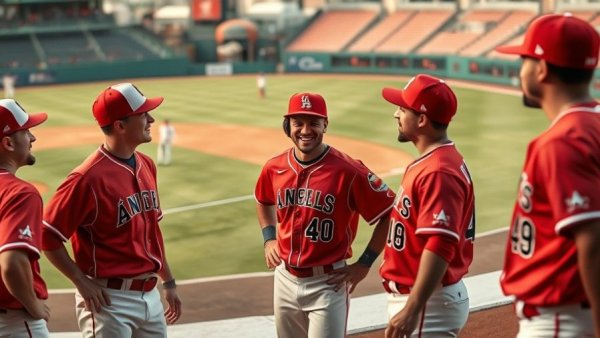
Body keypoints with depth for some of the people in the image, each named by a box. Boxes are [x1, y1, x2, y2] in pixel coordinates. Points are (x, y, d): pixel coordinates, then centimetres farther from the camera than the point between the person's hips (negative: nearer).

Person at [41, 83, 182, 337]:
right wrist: (83, 283, -16)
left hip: (149, 295, 8)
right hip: (108, 299, -8)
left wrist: (168, 282, 19)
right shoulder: (89, 177, -18)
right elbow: (47, 236, -15)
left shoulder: (146, 166, 8)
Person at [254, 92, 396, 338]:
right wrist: (269, 238, 10)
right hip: (285, 279, 6)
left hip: (327, 283, -5)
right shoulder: (275, 168, 1)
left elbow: (389, 214, -11)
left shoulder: (348, 170, -16)